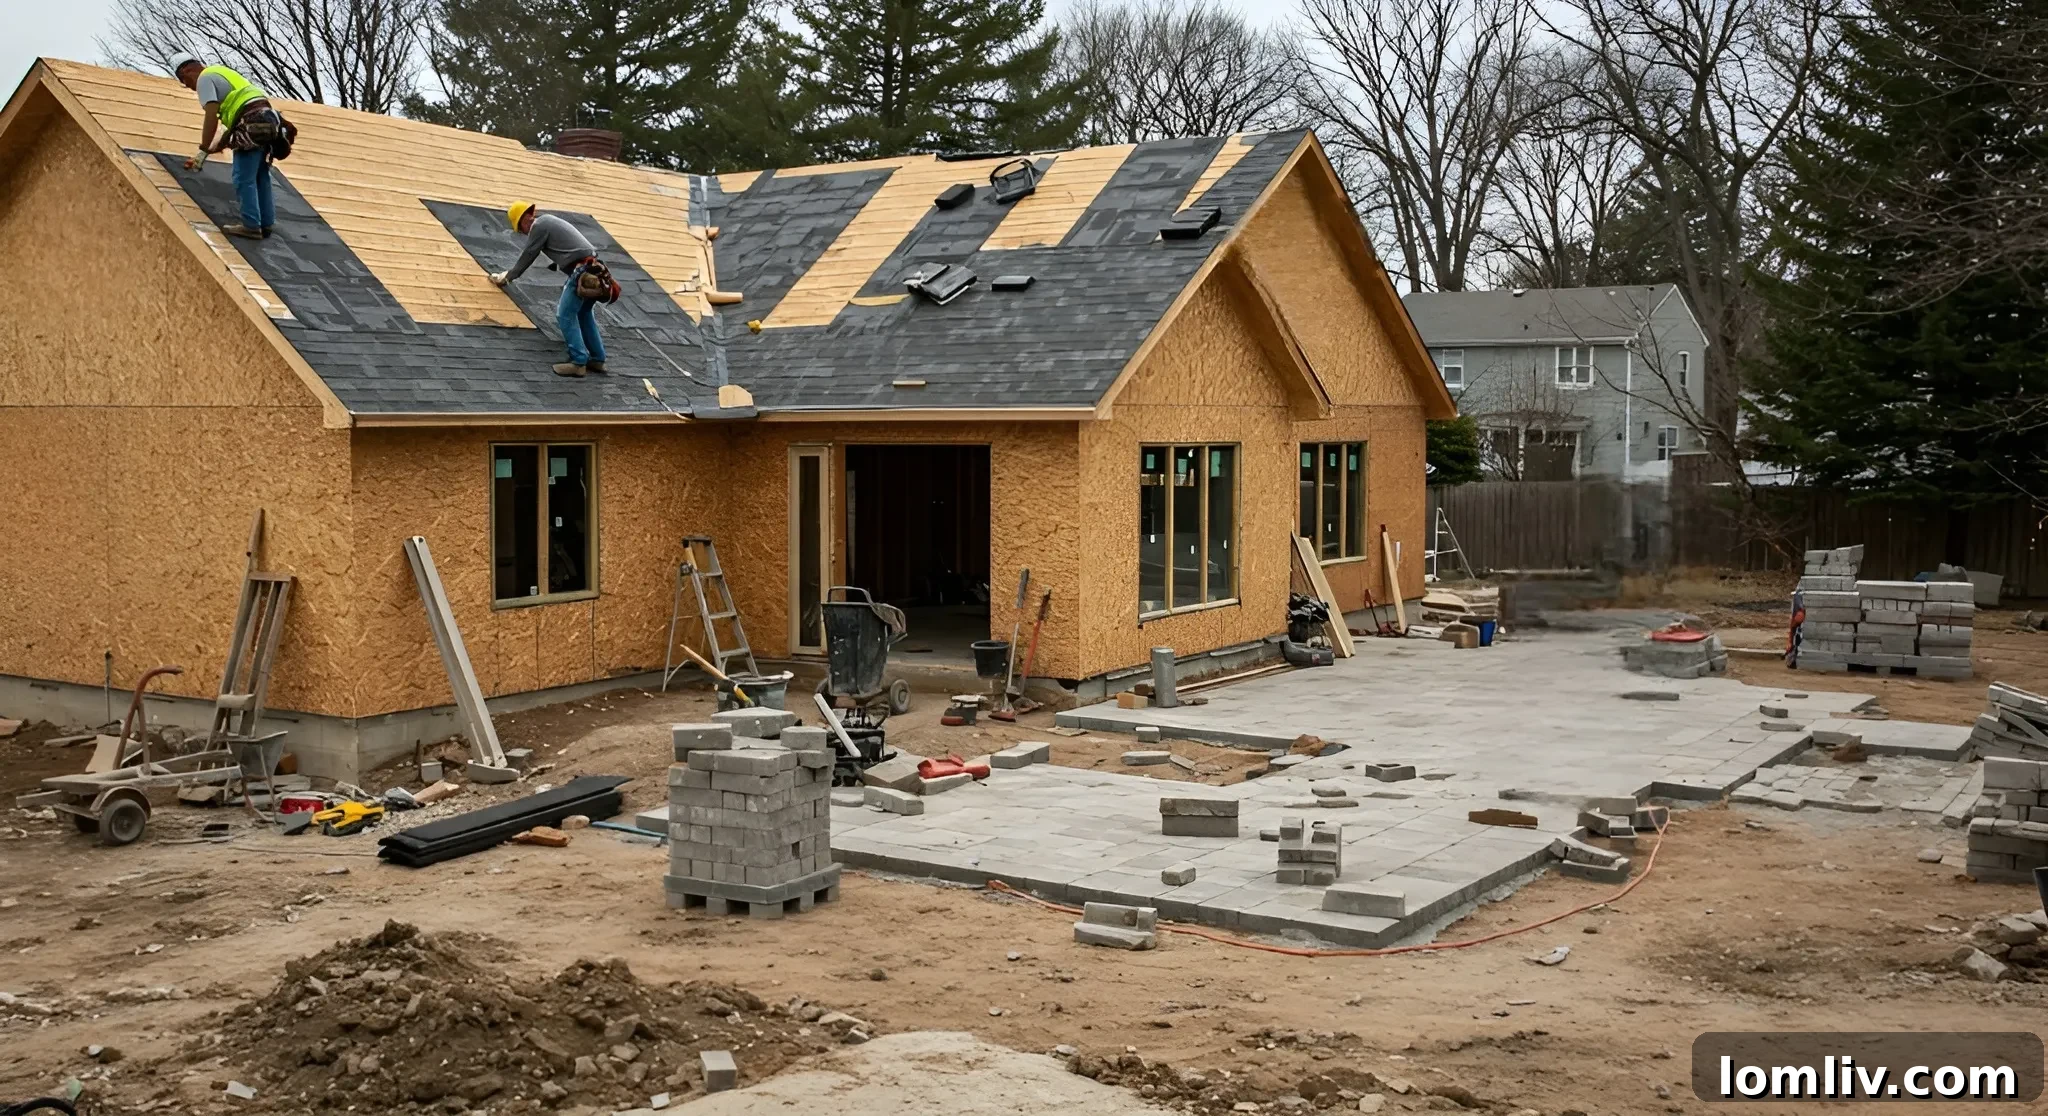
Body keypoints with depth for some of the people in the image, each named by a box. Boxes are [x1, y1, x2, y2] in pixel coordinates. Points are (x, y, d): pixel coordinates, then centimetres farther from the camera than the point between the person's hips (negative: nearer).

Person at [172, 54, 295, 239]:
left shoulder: (205, 78, 2)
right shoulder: (222, 73, 31)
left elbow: (211, 118, -9)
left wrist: (203, 151, -4)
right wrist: (218, 146, 32)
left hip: (252, 125, -9)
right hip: (268, 120, 9)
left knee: (244, 179, -5)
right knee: (260, 177, 15)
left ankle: (252, 226, -6)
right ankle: (266, 223, 18)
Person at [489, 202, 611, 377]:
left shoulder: (538, 225, -1)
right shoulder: (550, 221, 28)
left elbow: (528, 256, 4)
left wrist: (508, 277, 20)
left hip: (582, 270, -10)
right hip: (595, 268, 10)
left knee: (566, 315, -7)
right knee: (584, 314, 18)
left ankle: (579, 362, -12)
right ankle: (597, 359, 19)